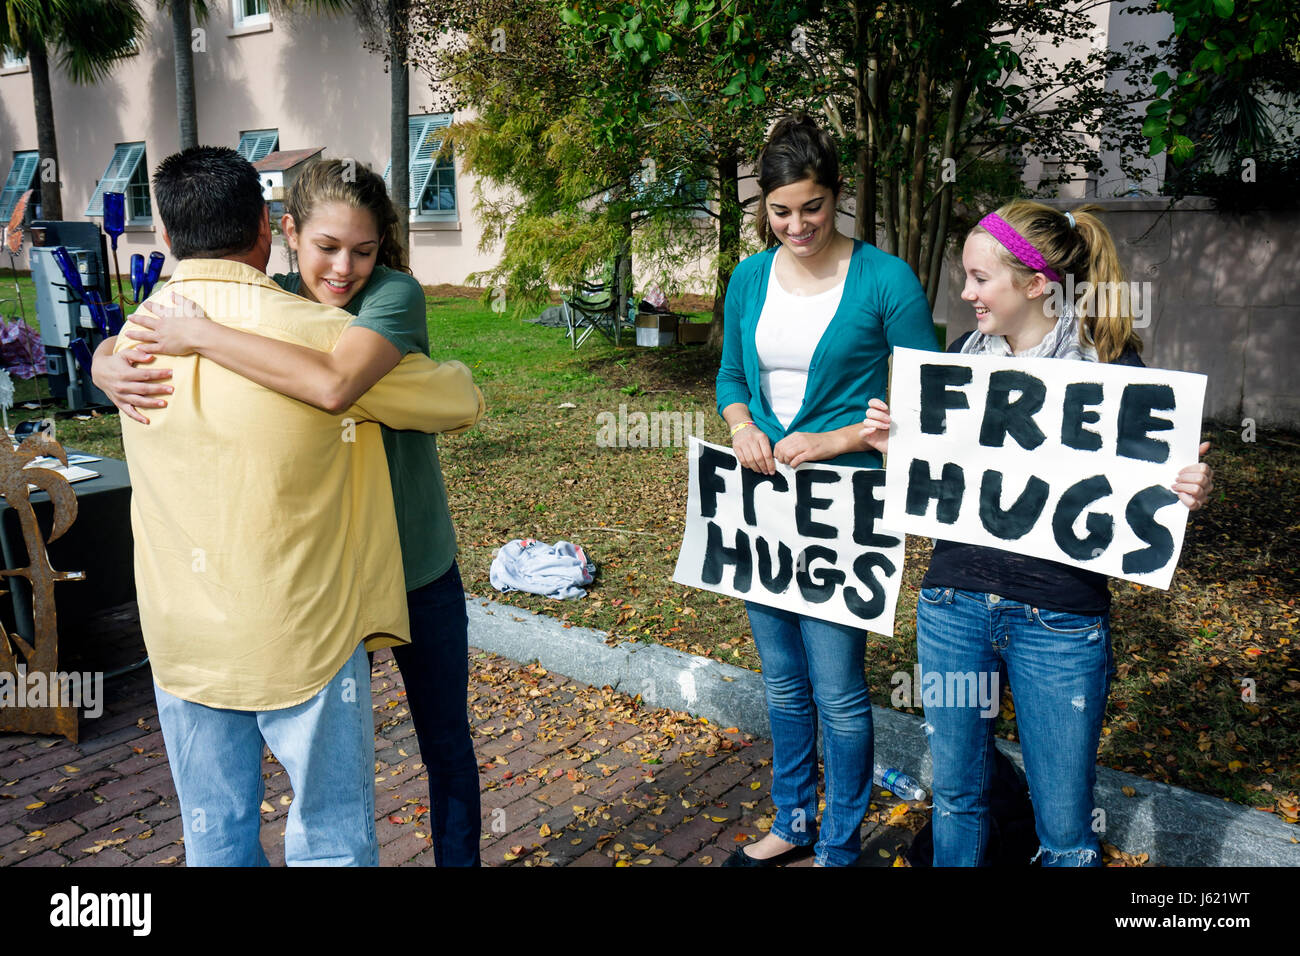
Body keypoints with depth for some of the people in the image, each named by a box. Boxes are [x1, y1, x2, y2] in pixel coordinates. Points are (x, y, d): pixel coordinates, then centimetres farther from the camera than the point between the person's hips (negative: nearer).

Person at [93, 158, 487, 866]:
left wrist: (201, 334, -35)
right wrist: (113, 374, -25)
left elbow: (334, 385, -42)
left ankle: (459, 859, 41)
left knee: (446, 743, 18)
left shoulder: (394, 295, -20)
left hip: (415, 570, -2)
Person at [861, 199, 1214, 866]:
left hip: (1059, 619, -4)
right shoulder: (966, 354, 5)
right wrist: (892, 444, -4)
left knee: (1065, 826, 10)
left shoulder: (1111, 368, -8)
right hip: (952, 604, 4)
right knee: (955, 793, 19)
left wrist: (1188, 494, -22)